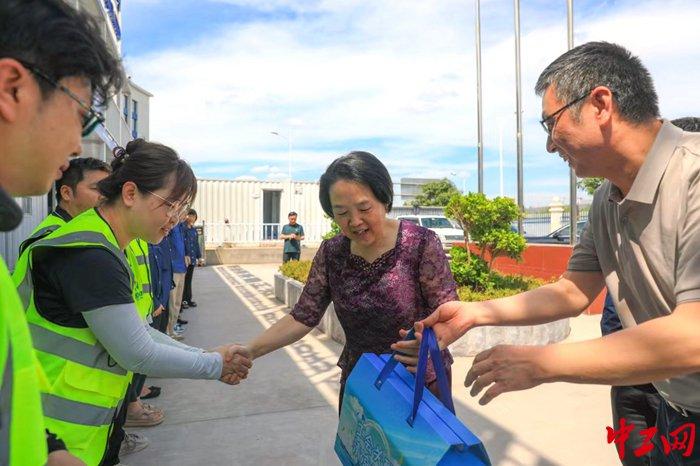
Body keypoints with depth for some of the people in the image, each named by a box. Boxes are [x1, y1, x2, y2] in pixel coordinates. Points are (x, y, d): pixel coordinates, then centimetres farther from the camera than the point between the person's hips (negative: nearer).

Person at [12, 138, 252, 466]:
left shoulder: (104, 249, 6)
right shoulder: (88, 256, -25)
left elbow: (137, 331, 9)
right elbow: (138, 354, -22)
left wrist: (206, 357, 3)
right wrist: (216, 365, -10)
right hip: (57, 439, -9)